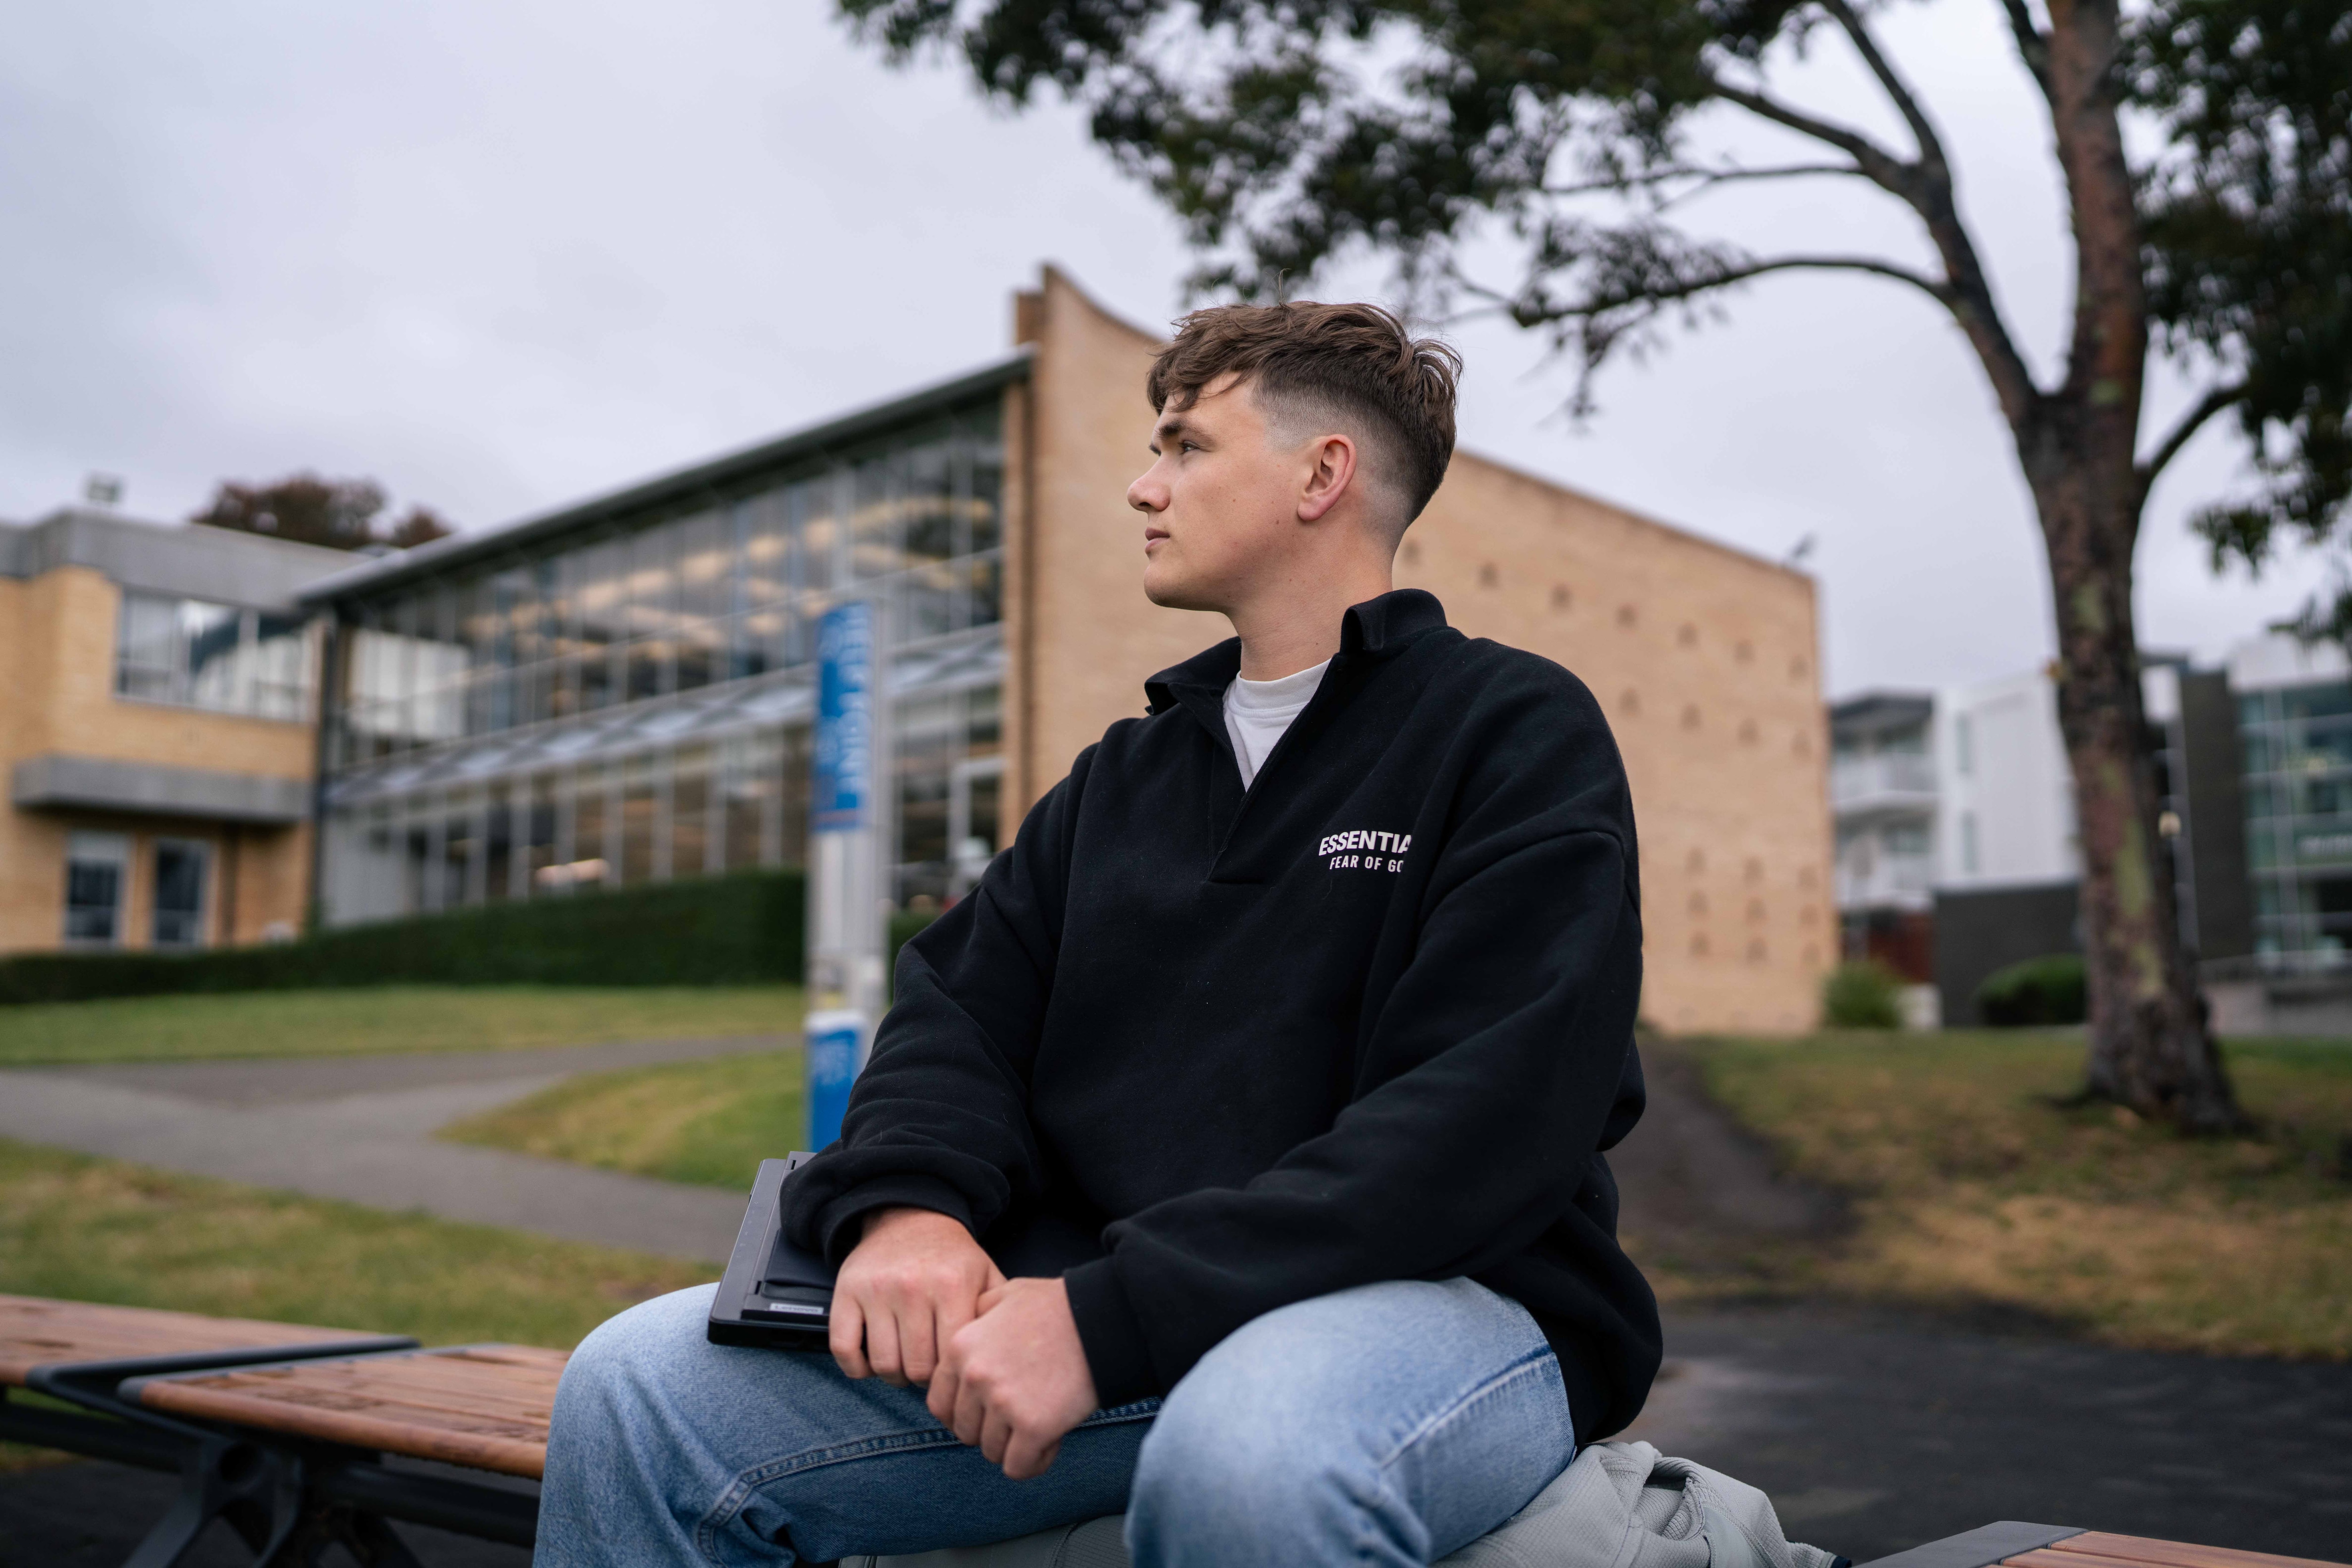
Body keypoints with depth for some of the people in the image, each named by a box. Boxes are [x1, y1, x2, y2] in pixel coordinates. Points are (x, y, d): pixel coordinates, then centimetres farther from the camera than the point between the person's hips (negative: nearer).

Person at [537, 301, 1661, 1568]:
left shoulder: (1519, 731, -1)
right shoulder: (1127, 774, 21)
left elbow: (1484, 1131, -15)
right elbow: (962, 1005, 11)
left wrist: (1108, 1318, -22)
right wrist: (906, 1202, -13)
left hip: (1450, 1297, -5)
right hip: (1104, 1295, 6)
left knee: (1246, 1462, -41)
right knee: (642, 1384, -11)